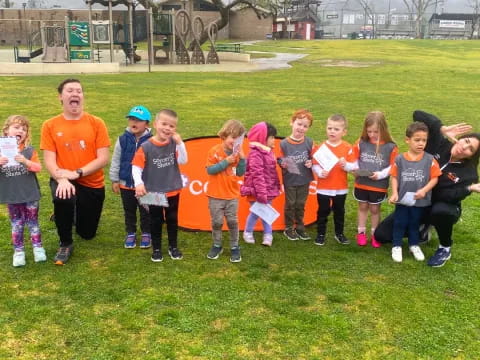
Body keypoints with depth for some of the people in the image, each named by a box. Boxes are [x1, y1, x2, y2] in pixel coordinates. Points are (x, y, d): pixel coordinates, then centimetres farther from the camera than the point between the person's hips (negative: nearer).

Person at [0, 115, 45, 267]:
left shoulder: (29, 150, -5)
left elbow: (38, 168, -10)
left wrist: (25, 161, -27)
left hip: (29, 194, -1)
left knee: (32, 222, 11)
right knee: (16, 223, 11)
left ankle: (38, 248, 24)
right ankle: (18, 251, 21)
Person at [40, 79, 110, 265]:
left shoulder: (96, 123, -9)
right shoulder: (50, 125, -6)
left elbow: (103, 159, -13)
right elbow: (49, 160, -10)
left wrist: (77, 173, -25)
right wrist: (61, 178, -30)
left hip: (92, 183, 1)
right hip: (63, 180, -1)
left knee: (87, 233, 12)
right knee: (63, 198, -38)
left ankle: (75, 214, 49)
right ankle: (65, 244, -11)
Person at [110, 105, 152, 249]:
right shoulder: (123, 140, -7)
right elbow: (115, 161, 1)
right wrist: (114, 180, 2)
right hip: (126, 184, 2)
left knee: (145, 211, 13)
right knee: (129, 211, 17)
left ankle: (146, 233, 30)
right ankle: (130, 233, 33)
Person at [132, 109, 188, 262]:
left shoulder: (174, 144, -7)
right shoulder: (146, 147, -14)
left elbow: (183, 160, -18)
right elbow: (136, 167, -13)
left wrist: (180, 143, -26)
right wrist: (139, 183, -26)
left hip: (173, 191, 2)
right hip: (154, 192, -2)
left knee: (172, 220, 17)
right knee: (156, 221, 13)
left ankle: (173, 247, 33)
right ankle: (156, 249, 28)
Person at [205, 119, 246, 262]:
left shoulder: (237, 153, 0)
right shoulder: (215, 151, -10)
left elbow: (241, 173, -1)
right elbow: (210, 170, -15)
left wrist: (242, 159, -15)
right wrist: (226, 161, -21)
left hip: (232, 195, 2)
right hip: (215, 195, -2)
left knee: (233, 222, 8)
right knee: (216, 222, 9)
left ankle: (234, 247, 21)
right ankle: (217, 246, 26)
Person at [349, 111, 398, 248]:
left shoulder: (390, 147, -12)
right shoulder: (361, 143, -6)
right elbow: (354, 159, 5)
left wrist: (380, 174, -20)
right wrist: (355, 169, -12)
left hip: (379, 185, -2)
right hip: (361, 183, 2)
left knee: (374, 209, 13)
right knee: (362, 207, 16)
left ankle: (375, 234, 26)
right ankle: (361, 233, 28)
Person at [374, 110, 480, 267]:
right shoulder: (439, 144, -13)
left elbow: (447, 196, -29)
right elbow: (418, 115, -21)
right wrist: (443, 129, -33)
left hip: (443, 207, -3)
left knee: (440, 210, -43)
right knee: (381, 235, -5)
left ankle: (445, 249, -12)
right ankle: (421, 229, 21)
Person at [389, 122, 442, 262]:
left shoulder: (430, 160, -10)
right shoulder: (400, 159, -10)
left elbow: (434, 178, -7)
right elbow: (394, 177, -4)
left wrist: (424, 190, -19)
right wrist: (394, 193, -13)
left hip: (420, 200, 1)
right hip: (402, 199, -1)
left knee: (415, 223, 18)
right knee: (399, 223, 11)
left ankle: (414, 245, 37)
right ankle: (396, 246, 27)